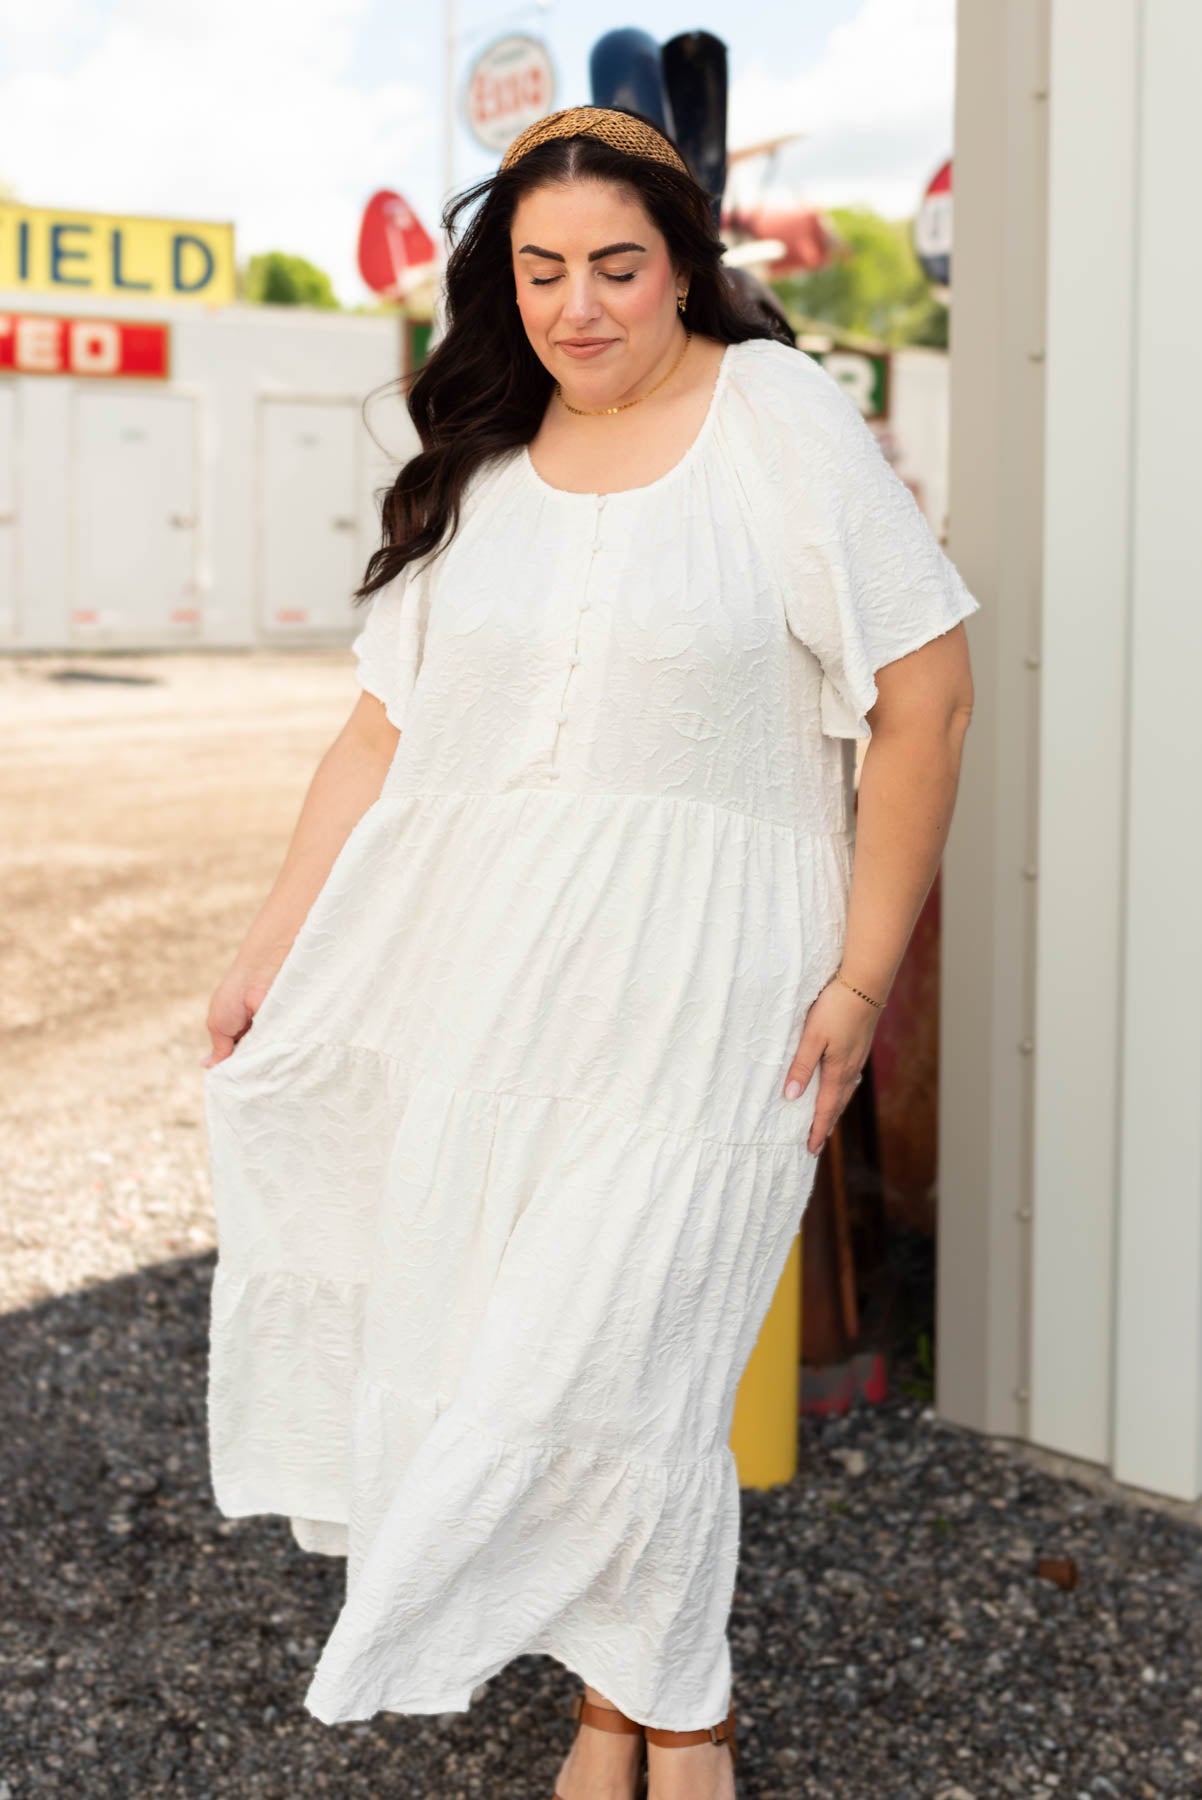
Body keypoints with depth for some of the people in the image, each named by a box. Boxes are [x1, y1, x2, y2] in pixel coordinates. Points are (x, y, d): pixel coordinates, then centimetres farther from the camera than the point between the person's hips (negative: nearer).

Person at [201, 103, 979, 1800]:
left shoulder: (781, 418, -3)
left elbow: (925, 696, -5)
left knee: (613, 1359, -7)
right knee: (489, 1337, 5)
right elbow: (387, 724, 15)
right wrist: (273, 948, 11)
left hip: (696, 974, -5)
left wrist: (865, 977, -8)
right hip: (485, 963, 5)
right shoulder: (477, 462, 12)